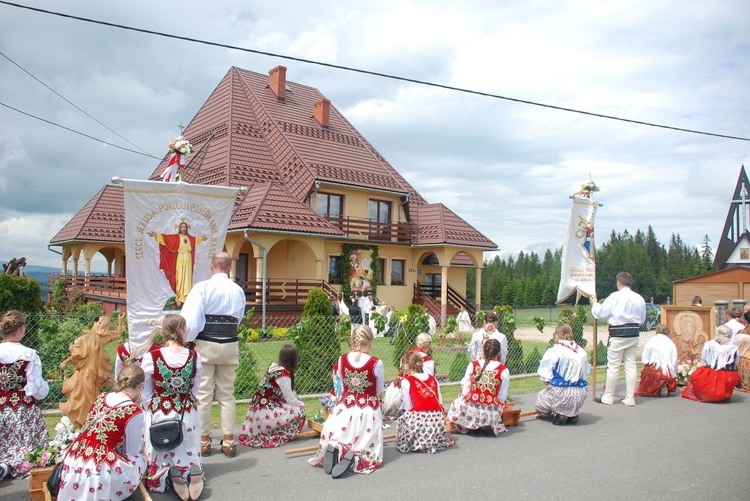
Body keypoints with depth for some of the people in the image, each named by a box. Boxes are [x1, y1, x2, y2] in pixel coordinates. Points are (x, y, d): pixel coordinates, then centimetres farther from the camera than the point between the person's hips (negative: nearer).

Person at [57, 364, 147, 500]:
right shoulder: (134, 412, -12)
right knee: (139, 461, 16)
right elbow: (132, 452, -1)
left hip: (72, 461, 7)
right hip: (97, 472, -7)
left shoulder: (101, 398, 7)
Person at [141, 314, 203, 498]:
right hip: (187, 415, 1)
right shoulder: (194, 357, -10)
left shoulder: (151, 357, -14)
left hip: (159, 415, -1)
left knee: (160, 457, 18)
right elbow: (195, 390, 1)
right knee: (187, 454, 19)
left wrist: (151, 410, 13)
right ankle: (192, 472, -10)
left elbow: (146, 394, -3)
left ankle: (163, 476, -10)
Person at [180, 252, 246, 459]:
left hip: (205, 345, -3)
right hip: (230, 346, 3)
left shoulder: (202, 287, -10)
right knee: (227, 395, 12)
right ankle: (228, 441, 16)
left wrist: (187, 341, -5)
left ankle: (204, 441, 16)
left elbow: (190, 318, -16)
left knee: (203, 394, 8)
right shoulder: (238, 290, 2)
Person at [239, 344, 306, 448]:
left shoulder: (273, 366, 5)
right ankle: (277, 437, -1)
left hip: (257, 411, 9)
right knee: (300, 411, -5)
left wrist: (298, 402, 9)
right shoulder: (284, 374, -18)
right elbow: (290, 400, -12)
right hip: (265, 415, -9)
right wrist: (302, 405, 6)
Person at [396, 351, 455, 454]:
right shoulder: (433, 379, 15)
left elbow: (408, 406, -1)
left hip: (417, 419, -5)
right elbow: (440, 401, 11)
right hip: (437, 418, 5)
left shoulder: (406, 381, 2)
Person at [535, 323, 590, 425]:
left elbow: (545, 376, -9)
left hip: (560, 392, -5)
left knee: (540, 397, 22)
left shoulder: (553, 351, -9)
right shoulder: (581, 352, 7)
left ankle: (558, 414, -2)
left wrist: (548, 386, 9)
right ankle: (572, 415, 12)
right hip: (579, 396, 6)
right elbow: (586, 374, 14)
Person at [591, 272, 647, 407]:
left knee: (613, 366, 2)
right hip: (634, 334, 5)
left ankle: (608, 397, 10)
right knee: (631, 365, 10)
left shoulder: (615, 297, -11)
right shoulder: (639, 298, 5)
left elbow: (600, 313, -7)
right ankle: (630, 398, 14)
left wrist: (595, 303, 12)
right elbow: (642, 319, 15)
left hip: (618, 335, -5)